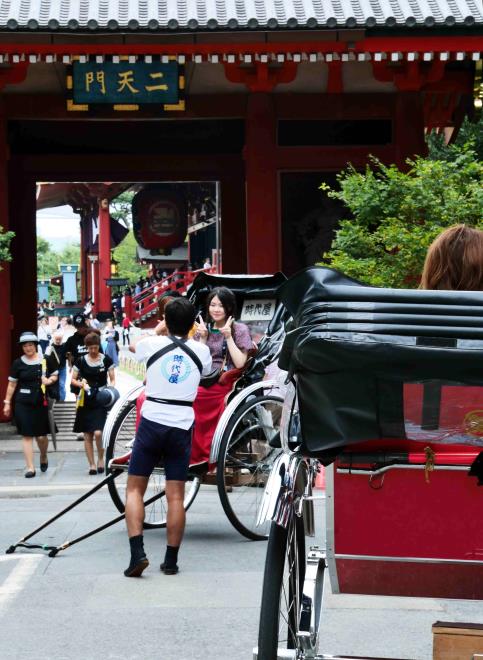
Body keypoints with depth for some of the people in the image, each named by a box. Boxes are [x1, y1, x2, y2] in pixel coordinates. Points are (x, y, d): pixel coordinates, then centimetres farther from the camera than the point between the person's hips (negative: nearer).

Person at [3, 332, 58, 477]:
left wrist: (50, 380, -8)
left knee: (41, 436, 5)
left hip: (40, 403, 0)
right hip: (22, 404, 0)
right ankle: (30, 467, 0)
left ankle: (43, 457, 36)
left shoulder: (45, 360, 2)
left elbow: (54, 376, 14)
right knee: (27, 435, -3)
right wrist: (7, 402, 6)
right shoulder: (18, 363, 2)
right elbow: (12, 384, 7)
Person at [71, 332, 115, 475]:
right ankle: (92, 464, 12)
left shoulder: (106, 360, 1)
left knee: (98, 433, -16)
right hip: (86, 401, 2)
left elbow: (112, 380, 8)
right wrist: (82, 384, -11)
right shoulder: (81, 361, 3)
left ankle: (101, 458, 8)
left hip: (101, 401, -2)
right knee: (87, 435, 4)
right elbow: (73, 380, 9)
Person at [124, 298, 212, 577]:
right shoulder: (201, 350, 2)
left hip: (151, 425, -1)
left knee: (134, 489, 6)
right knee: (176, 496, 6)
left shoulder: (153, 344, -2)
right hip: (181, 428, 1)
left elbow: (134, 346, 23)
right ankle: (171, 560, 7)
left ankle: (138, 553, -9)